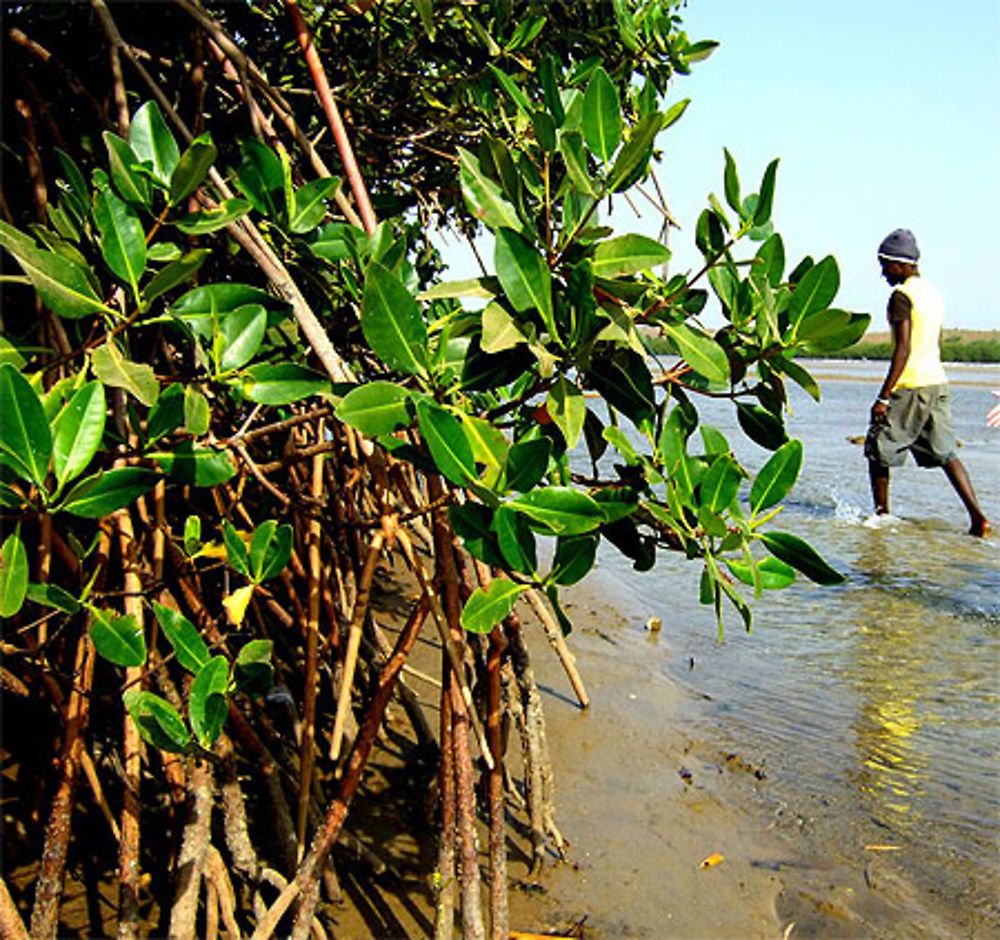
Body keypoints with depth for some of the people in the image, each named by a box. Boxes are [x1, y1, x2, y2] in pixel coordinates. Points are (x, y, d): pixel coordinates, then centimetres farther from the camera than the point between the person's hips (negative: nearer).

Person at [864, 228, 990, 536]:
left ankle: (882, 514, 13)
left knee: (878, 450, 6)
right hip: (937, 383, 8)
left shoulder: (902, 295, -12)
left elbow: (903, 348, -19)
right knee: (945, 453, 8)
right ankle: (977, 516, -2)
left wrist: (884, 397, -19)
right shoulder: (932, 291, 16)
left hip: (910, 385, -8)